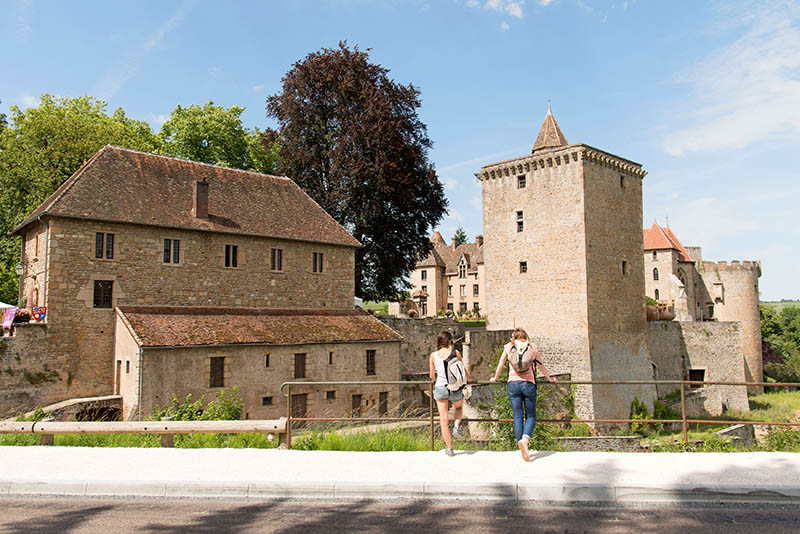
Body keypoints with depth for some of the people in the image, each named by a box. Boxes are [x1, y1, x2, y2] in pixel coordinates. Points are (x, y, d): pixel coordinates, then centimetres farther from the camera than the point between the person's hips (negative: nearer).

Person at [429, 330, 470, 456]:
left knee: (443, 419, 8)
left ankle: (449, 448, 10)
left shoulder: (434, 355, -2)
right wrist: (468, 379, 23)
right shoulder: (455, 353, -5)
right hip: (456, 389, 0)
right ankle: (456, 427, 7)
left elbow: (432, 376, 6)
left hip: (440, 388, 0)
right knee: (458, 407, 32)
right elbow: (464, 369, 2)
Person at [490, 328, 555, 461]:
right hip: (529, 384, 0)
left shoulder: (508, 347, 12)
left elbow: (500, 365, 19)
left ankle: (520, 443, -7)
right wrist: (549, 378, 38)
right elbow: (541, 365, 23)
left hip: (513, 384, 0)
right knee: (530, 416, 6)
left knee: (517, 417, 4)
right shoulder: (532, 347, 12)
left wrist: (495, 378, 35)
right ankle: (525, 439, -19)